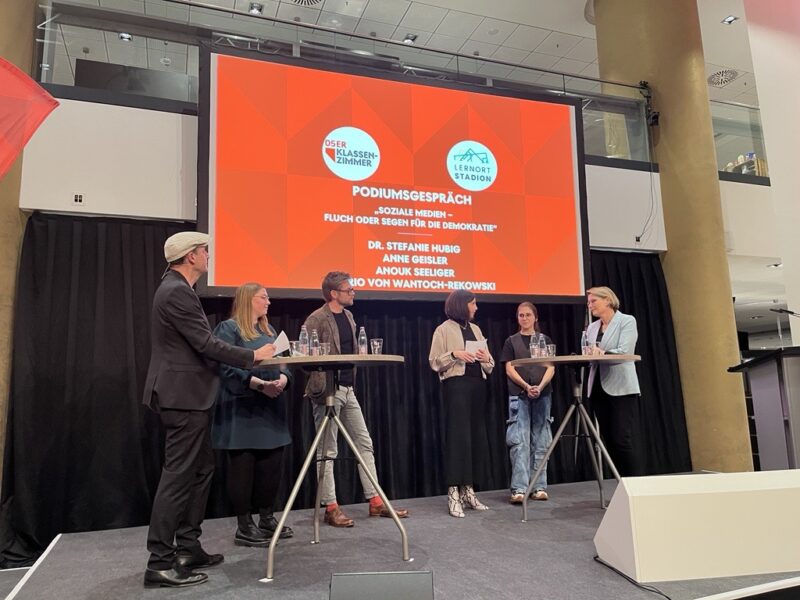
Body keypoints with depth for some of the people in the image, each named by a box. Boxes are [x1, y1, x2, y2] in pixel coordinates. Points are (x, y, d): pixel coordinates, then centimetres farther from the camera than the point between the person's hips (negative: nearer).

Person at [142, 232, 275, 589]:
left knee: (200, 469, 16)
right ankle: (160, 563, 4)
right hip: (184, 396, -11)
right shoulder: (177, 292, -18)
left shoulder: (176, 288, 15)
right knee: (179, 475, -5)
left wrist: (246, 359, 16)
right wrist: (253, 356, -11)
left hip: (186, 394, 11)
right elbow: (206, 344, -21)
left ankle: (188, 548, 24)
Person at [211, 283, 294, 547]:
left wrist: (282, 379, -11)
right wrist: (259, 384, -24)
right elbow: (226, 367, -16)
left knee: (272, 464, 9)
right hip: (241, 409, -7)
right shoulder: (228, 329, -4)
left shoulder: (270, 331, 20)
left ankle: (267, 519, 23)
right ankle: (244, 528, 10)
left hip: (271, 408, 7)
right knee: (242, 466, 0)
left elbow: (283, 363, 12)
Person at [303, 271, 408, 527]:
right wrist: (320, 387, -18)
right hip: (328, 391, -8)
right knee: (328, 451, 2)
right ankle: (331, 508, 12)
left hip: (348, 389, 8)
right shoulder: (316, 320, -11)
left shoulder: (348, 316, 13)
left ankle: (375, 502, 18)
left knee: (365, 444, 10)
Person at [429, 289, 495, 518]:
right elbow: (434, 362, -4)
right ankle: (453, 493, -3)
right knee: (457, 436, -8)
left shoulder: (475, 329, 17)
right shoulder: (444, 330, 0)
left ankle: (468, 490, 16)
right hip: (456, 385, -6)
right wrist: (454, 354, -18)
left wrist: (486, 358, -3)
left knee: (476, 435, 6)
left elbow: (489, 365, 19)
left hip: (477, 385, 6)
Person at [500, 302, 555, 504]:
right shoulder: (511, 341, 8)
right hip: (519, 395, -2)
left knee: (540, 442, 4)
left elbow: (551, 368, 4)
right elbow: (509, 369, 0)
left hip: (542, 395, 2)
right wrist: (526, 386, -13)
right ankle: (519, 489, -8)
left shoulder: (545, 340, 11)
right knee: (519, 442, -7)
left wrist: (540, 387, -13)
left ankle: (539, 487, 11)